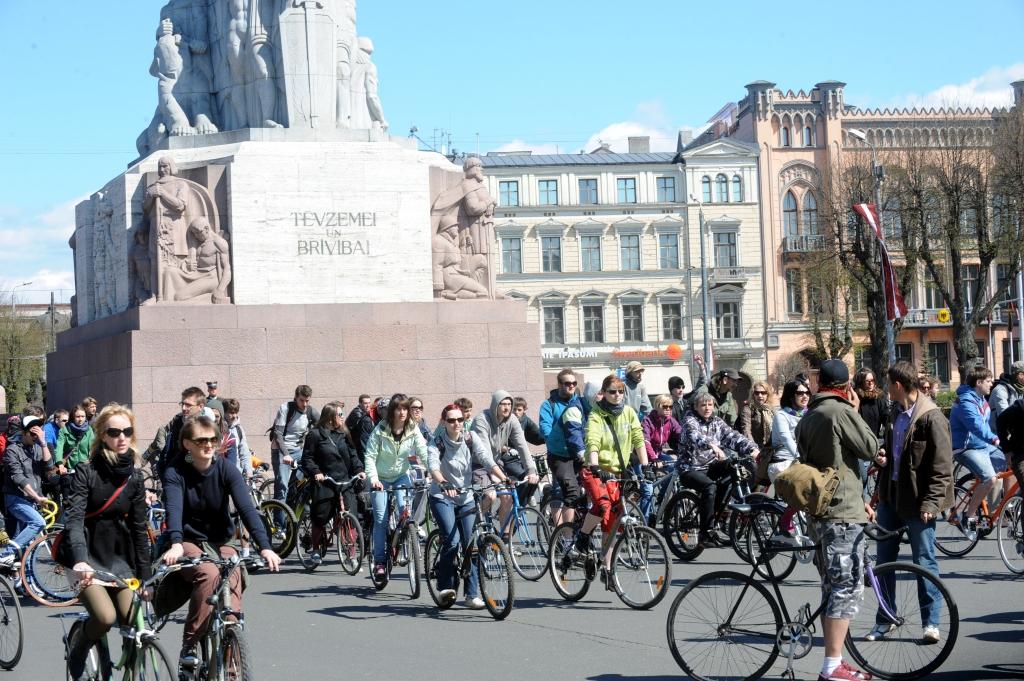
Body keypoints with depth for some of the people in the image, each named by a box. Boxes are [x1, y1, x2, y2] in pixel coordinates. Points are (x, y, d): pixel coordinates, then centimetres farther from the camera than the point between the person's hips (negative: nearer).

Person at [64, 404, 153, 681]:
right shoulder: (86, 472, -9)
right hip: (89, 560, -4)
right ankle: (76, 650, 7)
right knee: (105, 617, -23)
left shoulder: (134, 477, 4)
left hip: (120, 560, 4)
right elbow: (74, 518, -20)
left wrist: (146, 576, 2)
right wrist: (80, 560, -36)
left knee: (132, 622, -13)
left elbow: (140, 528, 6)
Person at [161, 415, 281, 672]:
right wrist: (176, 544, -47)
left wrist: (265, 546, -33)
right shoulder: (175, 473, -10)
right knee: (208, 574, -33)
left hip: (220, 543, 2)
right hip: (188, 543, -2)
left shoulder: (227, 470, -6)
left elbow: (246, 508, -18)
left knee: (233, 584, -26)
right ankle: (189, 648, -25)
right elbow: (174, 509, -27)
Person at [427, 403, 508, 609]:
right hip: (442, 497, -3)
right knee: (452, 540, -21)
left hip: (466, 497, 3)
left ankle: (472, 594, 4)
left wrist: (503, 478, -32)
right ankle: (445, 587, -7)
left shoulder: (472, 440, -2)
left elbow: (488, 461, -14)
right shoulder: (437, 443, -11)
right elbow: (433, 467, -29)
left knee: (471, 544, -4)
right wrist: (444, 484, -48)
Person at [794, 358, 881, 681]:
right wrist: (856, 410, 1)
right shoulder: (841, 411, -12)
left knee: (833, 589, 14)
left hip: (819, 511, 9)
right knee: (847, 589, -8)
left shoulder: (807, 418, 15)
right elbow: (870, 449, -8)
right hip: (843, 513, -9)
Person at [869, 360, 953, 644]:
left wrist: (931, 502, -19)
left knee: (924, 561, 0)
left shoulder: (931, 417, -15)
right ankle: (884, 620, 20)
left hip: (917, 500, -8)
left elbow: (942, 466, -15)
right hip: (891, 495, 8)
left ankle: (931, 623, 9)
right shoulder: (895, 413, 10)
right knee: (884, 558, 10)